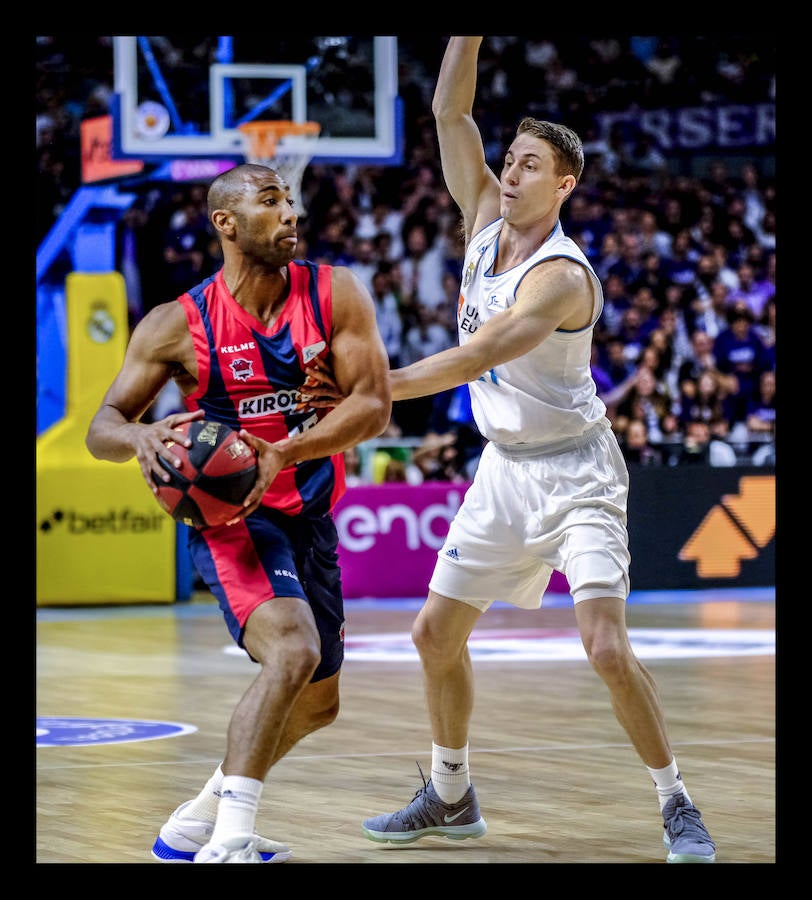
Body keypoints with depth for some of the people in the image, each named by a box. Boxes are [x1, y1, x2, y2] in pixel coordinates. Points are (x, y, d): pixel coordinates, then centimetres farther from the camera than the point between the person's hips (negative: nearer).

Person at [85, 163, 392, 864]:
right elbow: (102, 428, -5)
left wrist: (282, 453, -27)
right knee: (292, 652, -30)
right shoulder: (177, 326, -9)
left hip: (311, 515, 6)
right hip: (231, 517, -6)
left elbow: (374, 406, -12)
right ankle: (228, 842, -30)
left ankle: (195, 825, 35)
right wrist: (141, 436, -30)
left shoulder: (337, 295, -4)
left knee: (316, 702, 16)